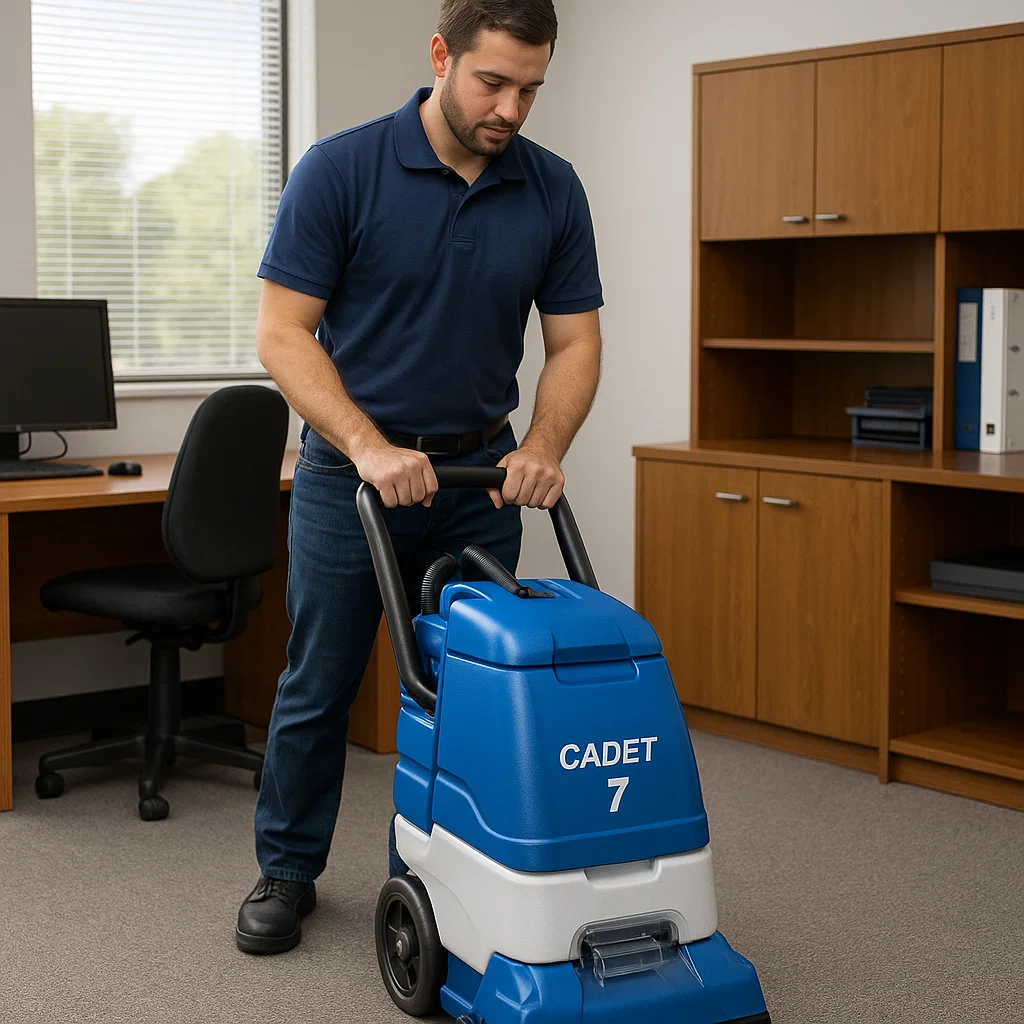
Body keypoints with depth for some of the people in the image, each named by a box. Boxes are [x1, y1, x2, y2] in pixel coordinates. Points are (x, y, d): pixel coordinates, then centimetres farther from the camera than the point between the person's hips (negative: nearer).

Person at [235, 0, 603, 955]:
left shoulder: (552, 189, -3)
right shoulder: (341, 169, -14)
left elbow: (574, 340, 1)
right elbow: (283, 332, -15)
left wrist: (542, 447, -17)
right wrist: (369, 446, -26)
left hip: (478, 475, 3)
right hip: (351, 471, -3)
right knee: (319, 683, 6)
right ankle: (287, 868, 23)